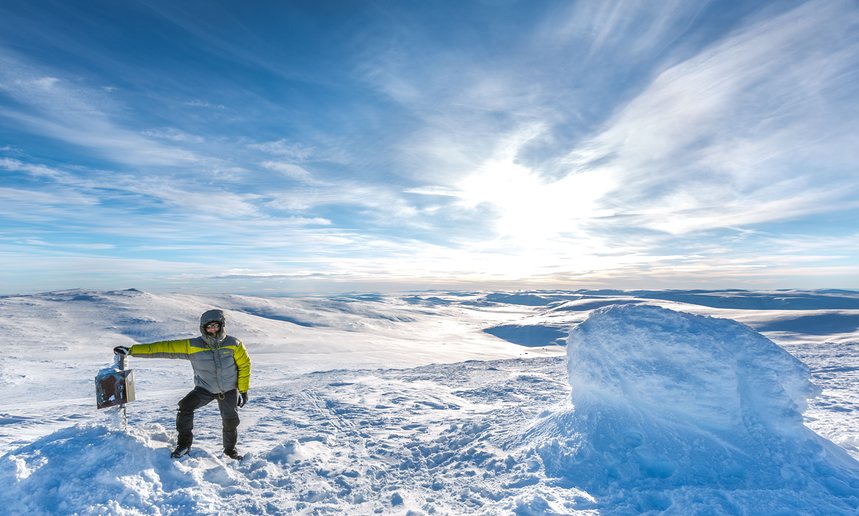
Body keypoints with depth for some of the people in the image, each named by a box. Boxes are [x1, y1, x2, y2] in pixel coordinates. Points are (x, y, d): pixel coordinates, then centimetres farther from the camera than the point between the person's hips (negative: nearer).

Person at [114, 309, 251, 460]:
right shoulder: (192, 346, -17)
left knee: (231, 421, 3)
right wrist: (131, 350, -22)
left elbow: (244, 365, -9)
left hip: (229, 390, -1)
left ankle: (230, 450, 32)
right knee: (185, 406, -22)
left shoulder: (234, 345, -19)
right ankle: (184, 443, 2)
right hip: (205, 388, 1)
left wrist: (243, 390, -7)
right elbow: (165, 348, -18)